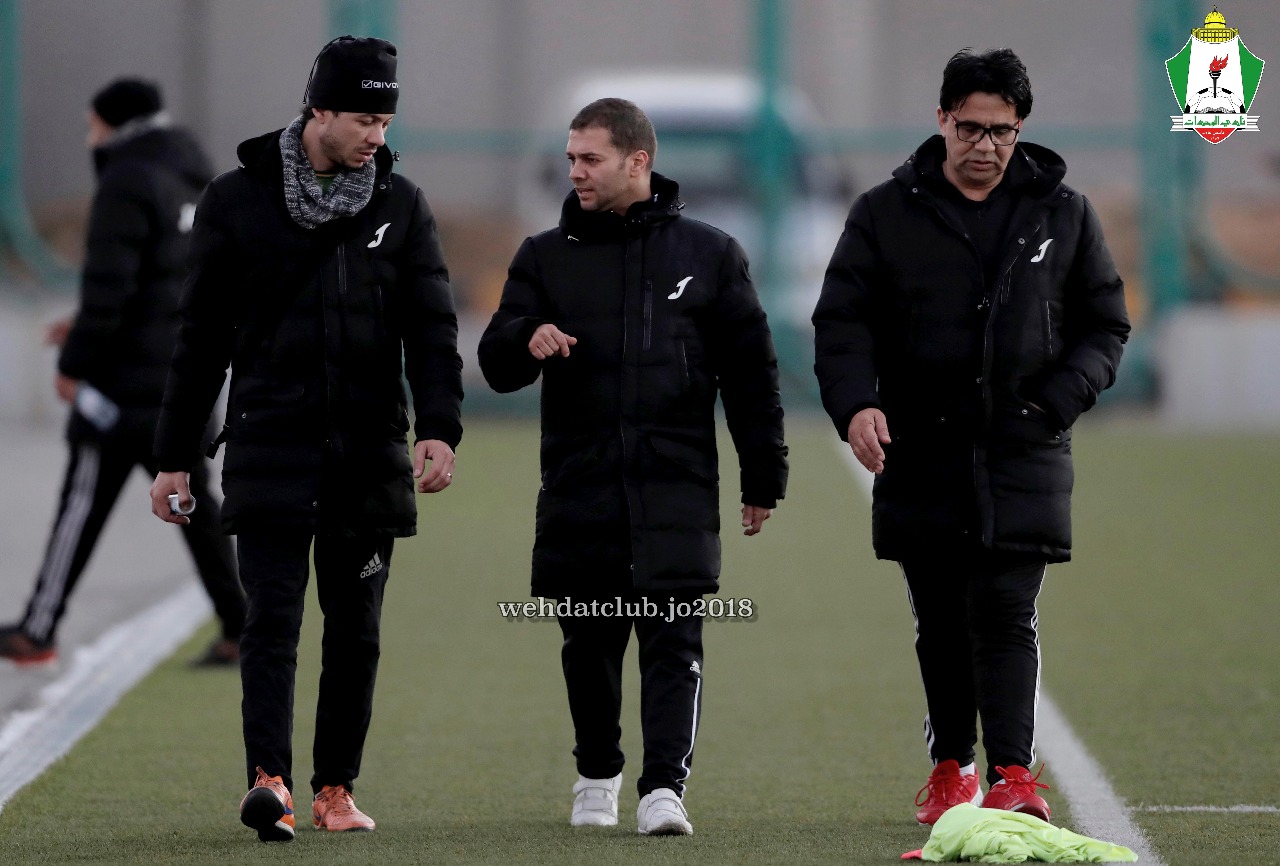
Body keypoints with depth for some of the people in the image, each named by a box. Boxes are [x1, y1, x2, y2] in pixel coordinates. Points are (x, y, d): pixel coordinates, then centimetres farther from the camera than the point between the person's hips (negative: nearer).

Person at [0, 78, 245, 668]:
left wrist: (75, 363, -11)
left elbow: (110, 285, -19)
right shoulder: (195, 184, 15)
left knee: (84, 501, -2)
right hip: (188, 376, 8)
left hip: (129, 376, -8)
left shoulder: (126, 184, -13)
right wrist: (88, 329, 21)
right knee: (190, 501, 11)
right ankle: (237, 627, 5)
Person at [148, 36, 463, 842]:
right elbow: (203, 339, 6)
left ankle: (337, 787, 17)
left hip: (369, 456, 3)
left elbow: (432, 327, 2)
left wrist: (440, 428, -15)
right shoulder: (238, 201, 2)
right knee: (273, 617, -14)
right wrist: (175, 458, 5)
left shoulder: (401, 206, 7)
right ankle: (270, 781, -24)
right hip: (271, 450, -3)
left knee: (355, 630, 7)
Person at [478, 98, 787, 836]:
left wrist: (764, 479, 6)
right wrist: (526, 340, -18)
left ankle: (665, 788, -15)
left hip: (676, 490, -2)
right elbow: (495, 365, 6)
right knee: (590, 644, 9)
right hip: (578, 491, 2)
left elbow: (750, 372, 9)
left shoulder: (708, 254, 6)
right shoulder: (546, 257, 10)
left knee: (675, 641, -10)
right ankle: (598, 775, 27)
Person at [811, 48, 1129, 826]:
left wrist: (1059, 401, -7)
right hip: (920, 455, 1)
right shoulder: (887, 214, 4)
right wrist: (855, 401, -19)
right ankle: (952, 767, 22)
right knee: (941, 623, 9)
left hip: (1023, 456, -1)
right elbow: (843, 320, 0)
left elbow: (1105, 325, 11)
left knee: (1007, 614, -10)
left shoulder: (1063, 214, 6)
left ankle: (1013, 774, -13)